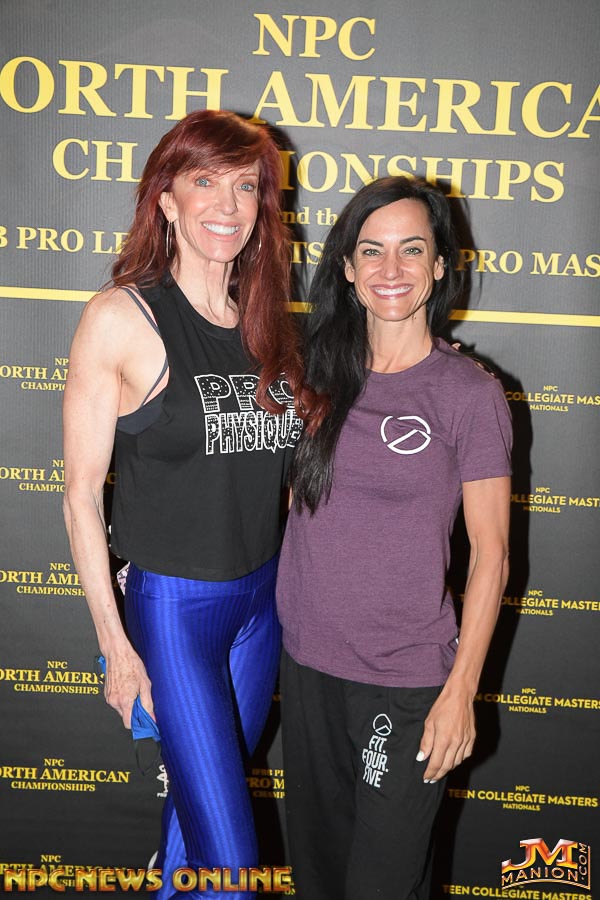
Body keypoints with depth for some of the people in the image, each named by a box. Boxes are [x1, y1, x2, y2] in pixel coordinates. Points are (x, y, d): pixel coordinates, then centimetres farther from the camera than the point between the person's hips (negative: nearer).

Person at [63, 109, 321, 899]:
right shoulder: (122, 317, -13)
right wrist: (113, 641, -10)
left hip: (263, 597, 5)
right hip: (172, 604, -5)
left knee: (202, 793, 22)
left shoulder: (264, 321, 4)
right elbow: (81, 491, -11)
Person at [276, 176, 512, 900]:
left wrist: (461, 691, -10)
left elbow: (490, 554, -8)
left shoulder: (470, 393, -10)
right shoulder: (323, 376, 3)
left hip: (406, 681, -4)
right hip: (306, 661, 5)